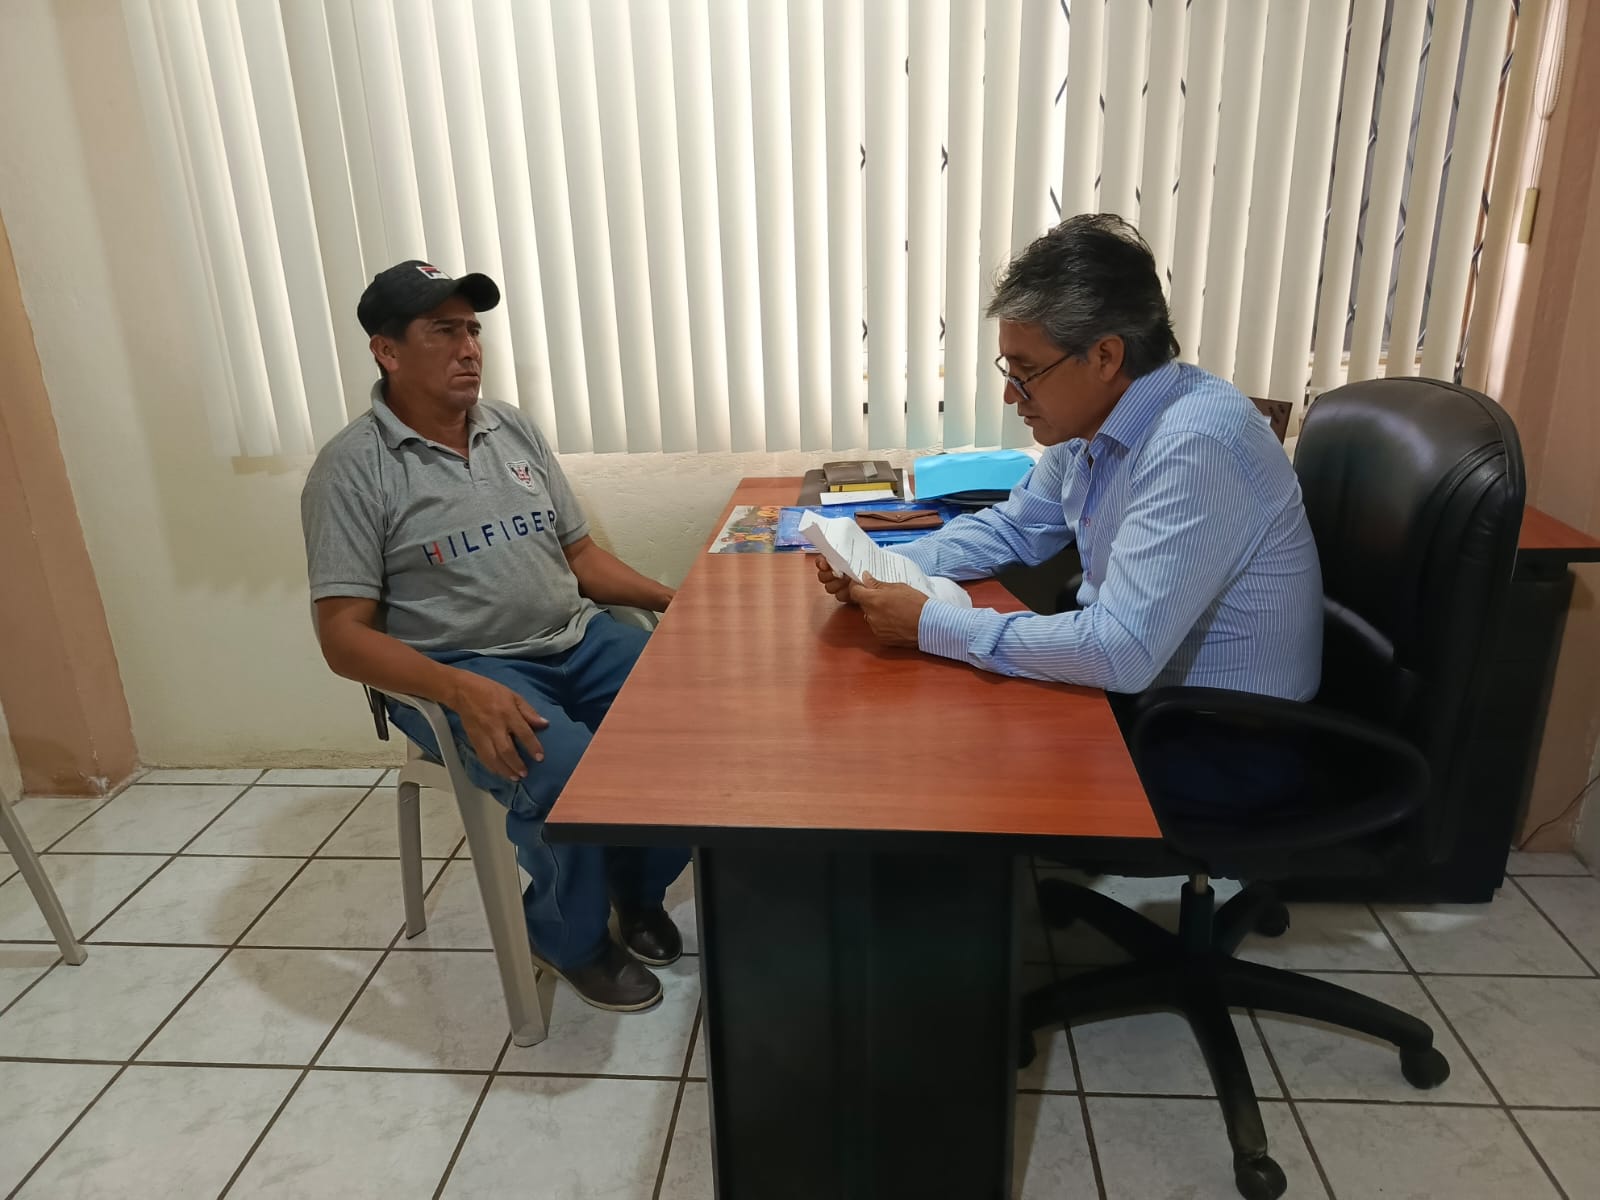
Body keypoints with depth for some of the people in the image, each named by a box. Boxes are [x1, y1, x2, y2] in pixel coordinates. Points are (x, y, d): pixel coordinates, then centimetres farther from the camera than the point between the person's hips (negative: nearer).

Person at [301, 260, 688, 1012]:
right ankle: (572, 941, 0)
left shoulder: (515, 430, 10)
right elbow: (344, 637, -12)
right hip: (458, 670, -5)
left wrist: (678, 601, -3)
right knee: (566, 771, -33)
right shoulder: (352, 469, -8)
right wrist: (464, 690, -28)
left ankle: (639, 890, 10)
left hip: (577, 639, 6)